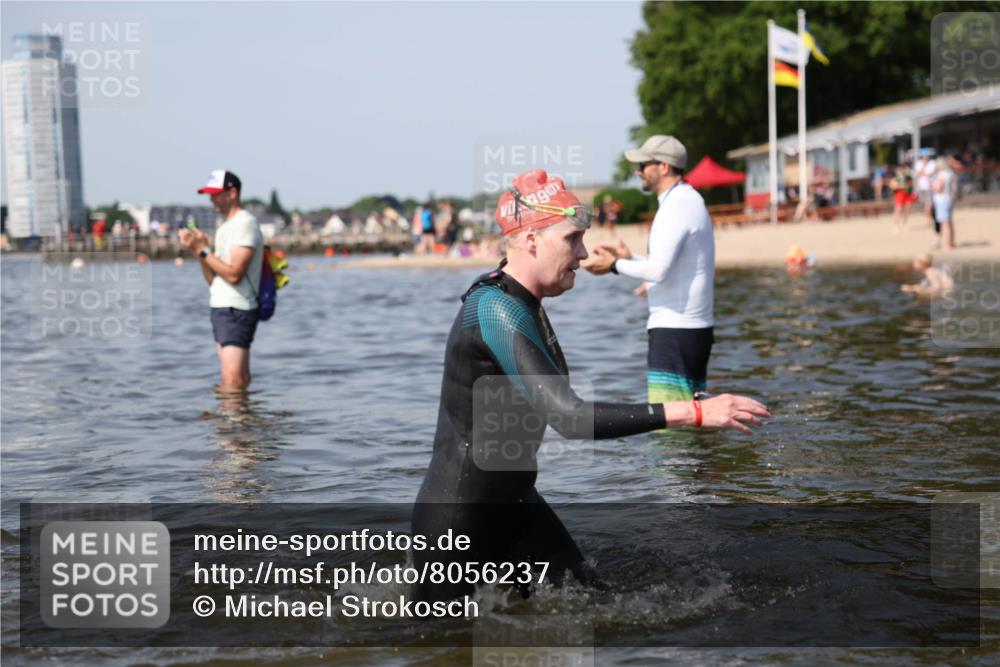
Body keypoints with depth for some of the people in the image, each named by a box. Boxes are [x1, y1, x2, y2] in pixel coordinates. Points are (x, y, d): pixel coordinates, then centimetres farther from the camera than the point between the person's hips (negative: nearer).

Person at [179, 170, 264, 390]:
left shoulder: (245, 224, -10)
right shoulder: (224, 227, 19)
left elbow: (234, 274, -20)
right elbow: (214, 279, 16)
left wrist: (204, 250, -14)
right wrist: (198, 250, 2)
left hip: (236, 311, -9)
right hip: (221, 308, 9)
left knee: (233, 382, -14)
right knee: (240, 381, 8)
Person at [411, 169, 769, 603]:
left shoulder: (524, 304, 5)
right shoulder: (497, 311, -25)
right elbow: (570, 417, -34)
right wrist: (694, 413, -35)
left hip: (514, 503, 9)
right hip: (454, 519, -9)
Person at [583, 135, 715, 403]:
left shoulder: (677, 205, -14)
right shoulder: (690, 201, 18)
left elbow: (659, 269, -24)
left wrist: (615, 265, -11)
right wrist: (630, 258, 18)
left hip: (675, 330, -11)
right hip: (695, 328, 11)